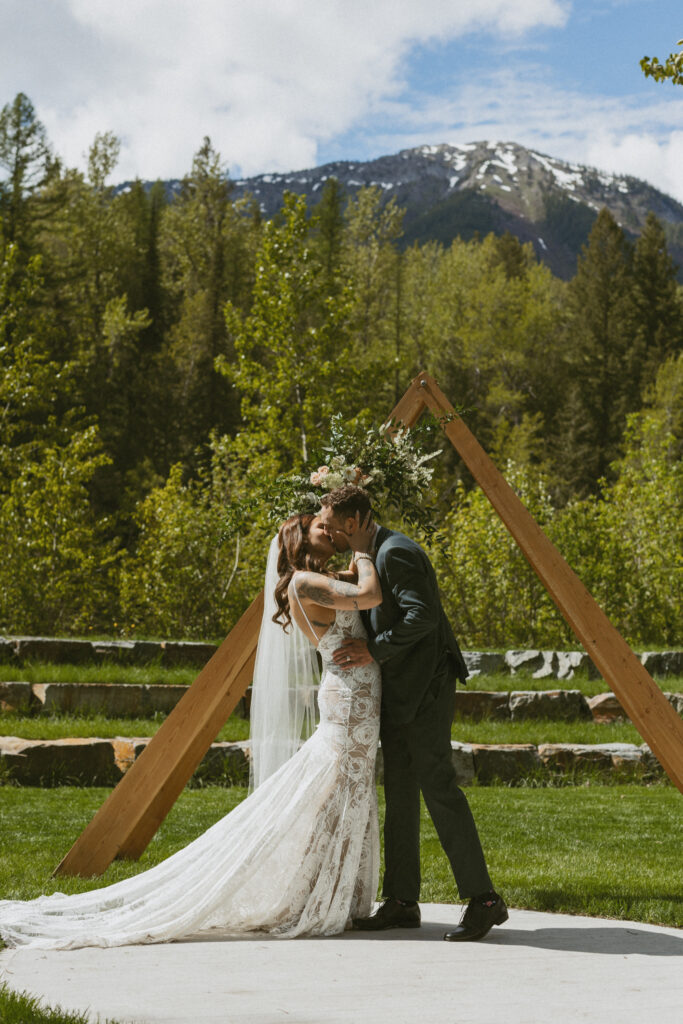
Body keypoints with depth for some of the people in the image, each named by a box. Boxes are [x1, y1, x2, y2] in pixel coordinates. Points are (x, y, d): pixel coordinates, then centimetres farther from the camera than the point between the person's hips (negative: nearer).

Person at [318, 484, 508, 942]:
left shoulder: (395, 552, -15)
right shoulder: (370, 557, 17)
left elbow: (422, 616, -24)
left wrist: (375, 650, -21)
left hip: (425, 685, -11)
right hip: (396, 691, 11)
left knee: (438, 785, -12)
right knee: (399, 793, 9)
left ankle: (484, 899, -9)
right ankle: (402, 902, 13)